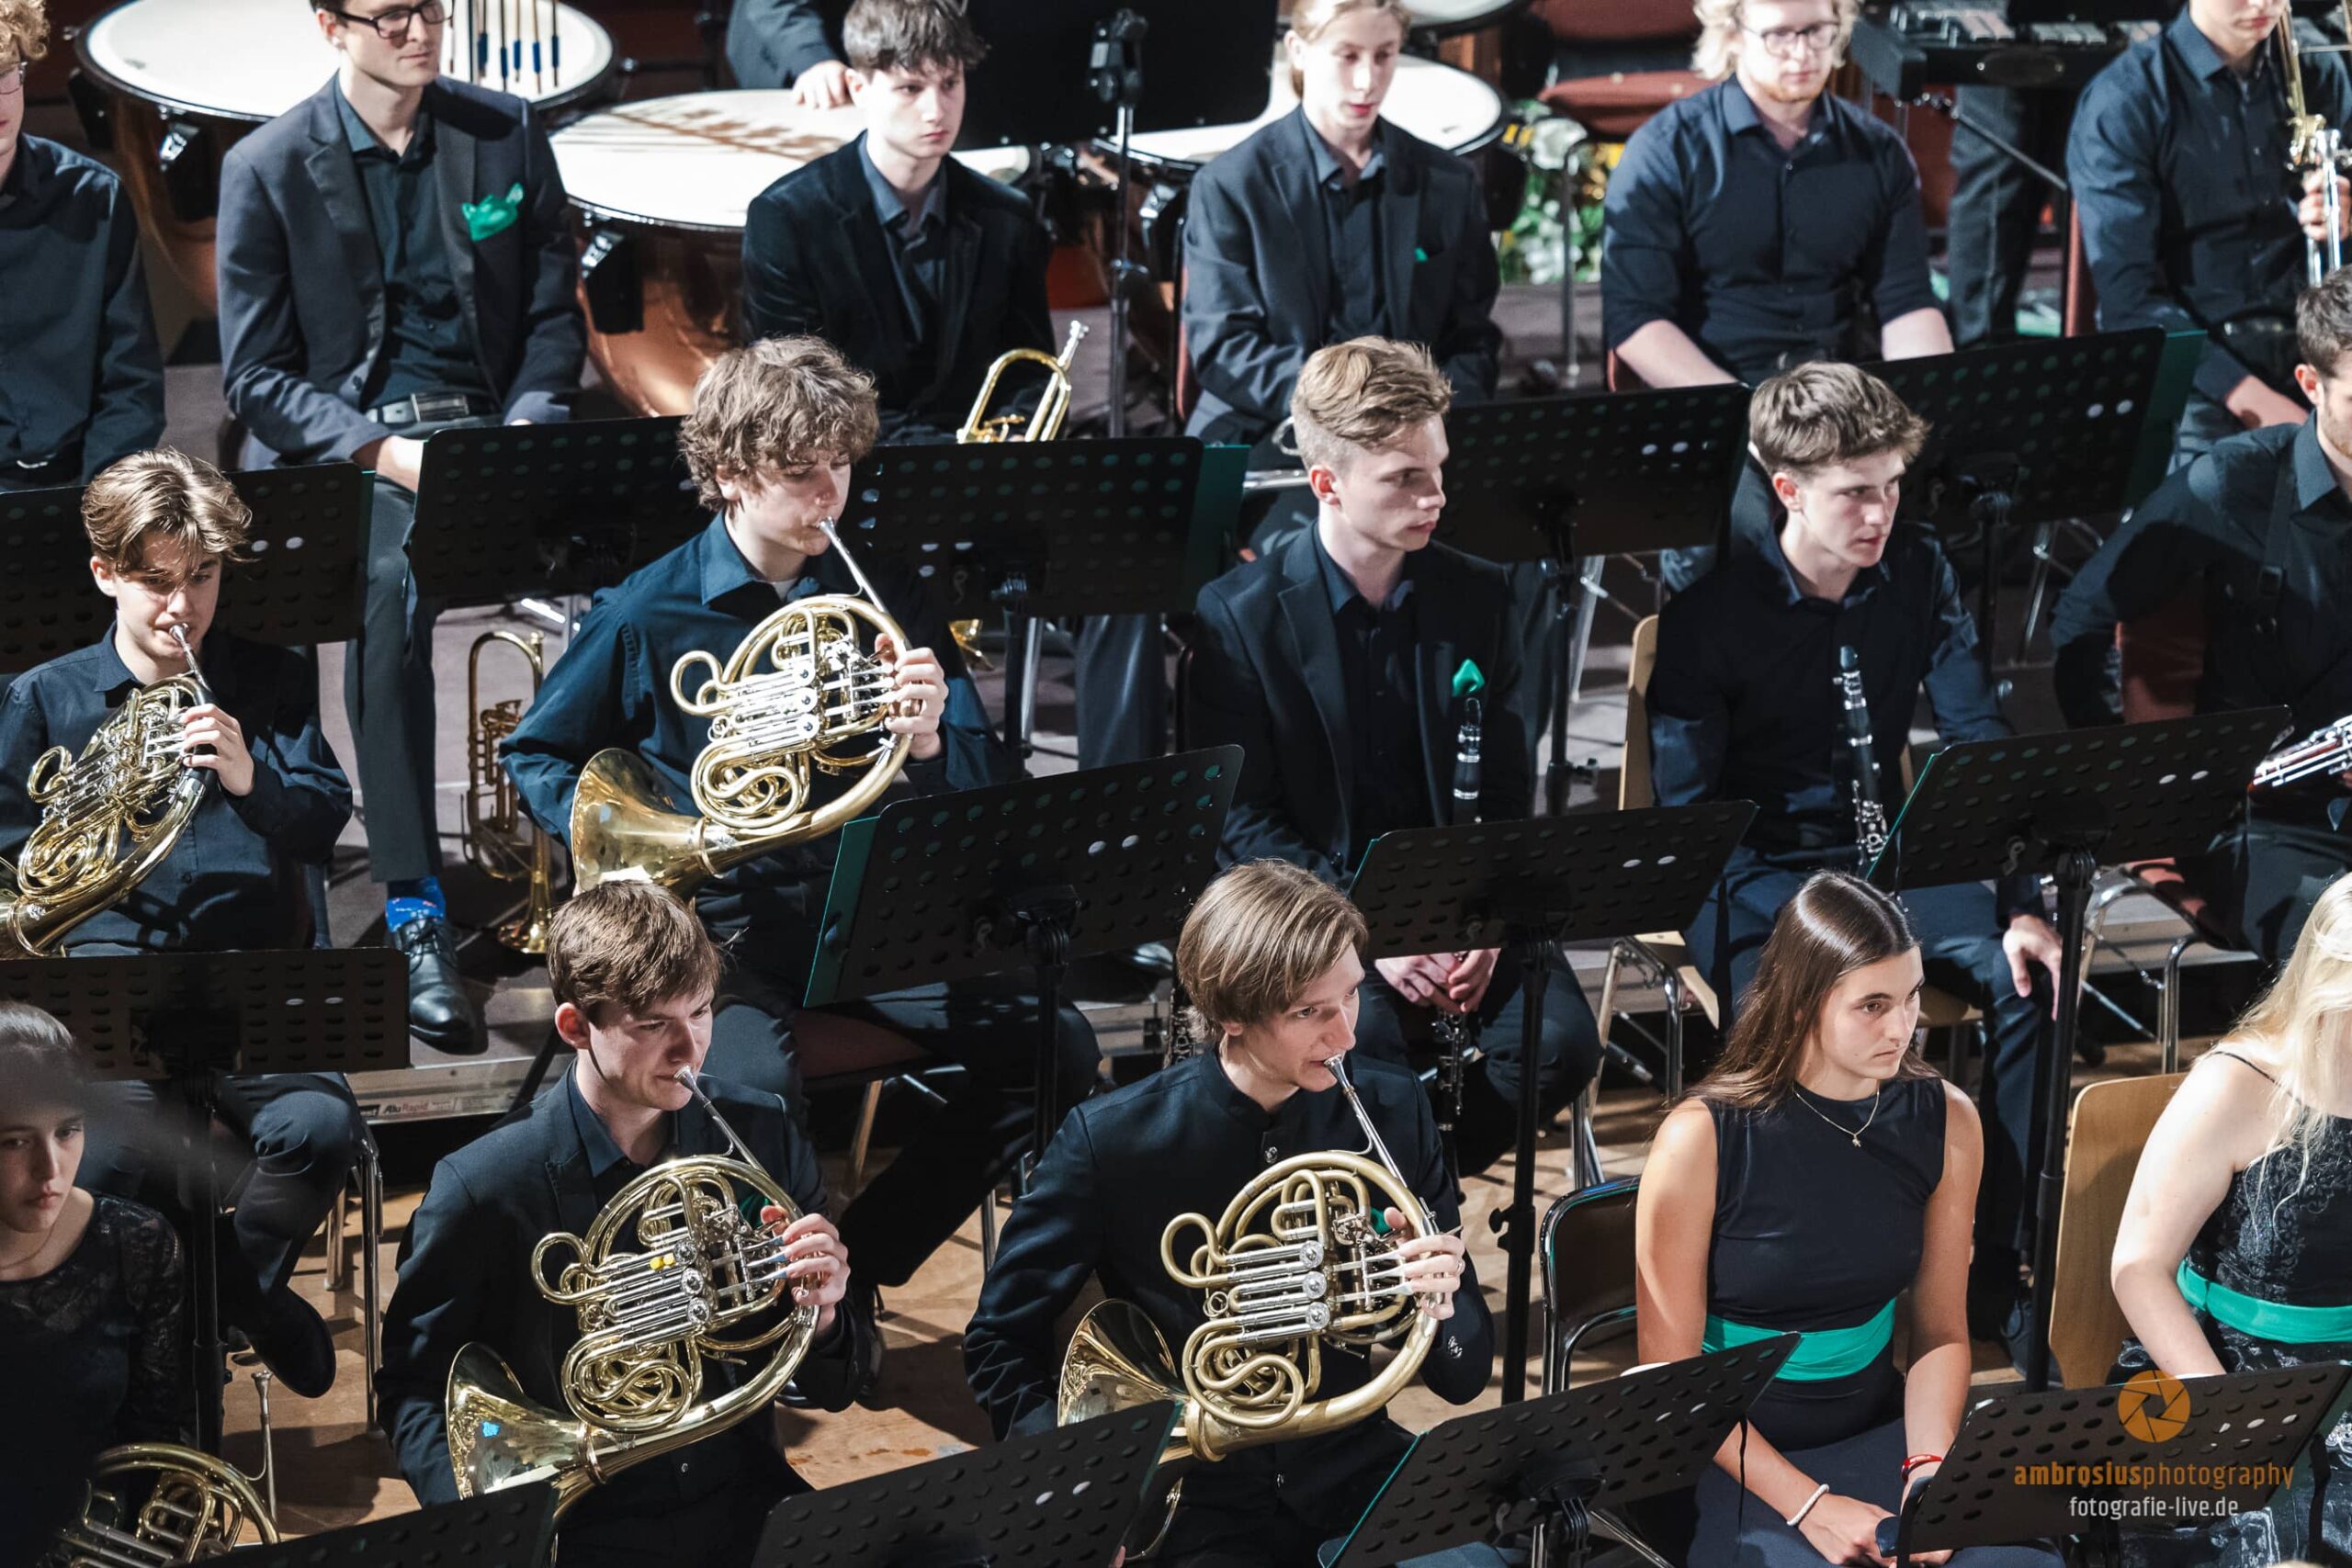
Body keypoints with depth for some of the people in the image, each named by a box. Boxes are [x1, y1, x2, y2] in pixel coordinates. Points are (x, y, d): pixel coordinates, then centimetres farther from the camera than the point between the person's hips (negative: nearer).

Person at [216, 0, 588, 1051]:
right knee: (391, 584, -36)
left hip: (487, 426, 3)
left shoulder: (507, 136, 9)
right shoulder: (268, 169, 0)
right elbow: (256, 375, -1)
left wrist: (525, 431, -7)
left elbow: (554, 313, 13)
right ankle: (416, 917, -33)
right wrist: (385, 452, -16)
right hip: (340, 444, -3)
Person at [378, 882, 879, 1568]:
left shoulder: (763, 1138, 1)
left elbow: (832, 1390, 8)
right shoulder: (482, 1189, -10)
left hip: (744, 1510, 2)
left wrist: (822, 1318, -14)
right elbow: (414, 1390, 1)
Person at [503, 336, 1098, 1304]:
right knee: (757, 1090, -35)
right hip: (720, 921, -4)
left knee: (1051, 1049, -16)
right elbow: (538, 756, 9)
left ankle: (859, 1263, 0)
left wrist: (930, 743, -17)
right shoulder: (651, 614, -2)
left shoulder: (887, 597, 6)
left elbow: (981, 788, 7)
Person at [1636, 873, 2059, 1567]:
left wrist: (1929, 1467, -12)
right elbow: (1673, 1374, -11)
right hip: (1734, 1458, -4)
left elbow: (1941, 1329, 7)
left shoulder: (1945, 1122, -1)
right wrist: (1808, 1505, -19)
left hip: (1882, 1431, 4)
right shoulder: (1701, 1139, -14)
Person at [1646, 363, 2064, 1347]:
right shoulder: (1710, 606, -11)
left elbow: (1980, 747, 0)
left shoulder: (1917, 577, 1)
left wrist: (2022, 905, -13)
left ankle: (2000, 1268, -11)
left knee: (2023, 978, -22)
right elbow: (1686, 804, -13)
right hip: (1754, 869, -4)